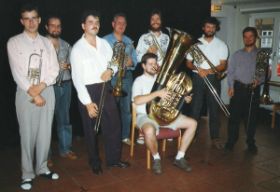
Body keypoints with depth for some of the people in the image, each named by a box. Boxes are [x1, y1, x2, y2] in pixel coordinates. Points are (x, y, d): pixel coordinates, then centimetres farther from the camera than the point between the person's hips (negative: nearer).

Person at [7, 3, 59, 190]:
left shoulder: (47, 42, 12)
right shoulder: (14, 42, 2)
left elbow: (54, 69, 4)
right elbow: (17, 72, -7)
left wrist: (41, 86, -12)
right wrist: (33, 94, -12)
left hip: (47, 91, 3)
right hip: (26, 93, -3)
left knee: (45, 132, 8)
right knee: (27, 133, 0)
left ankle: (42, 168, 24)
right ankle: (28, 174, 13)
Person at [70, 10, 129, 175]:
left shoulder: (104, 43, 7)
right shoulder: (78, 48, -9)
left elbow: (114, 63, 16)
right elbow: (77, 78, -13)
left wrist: (111, 70, -10)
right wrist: (88, 102, -17)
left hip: (105, 89, 5)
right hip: (88, 91, -5)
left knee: (114, 125, 10)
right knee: (91, 130, 8)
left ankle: (114, 159, 28)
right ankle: (95, 163, 27)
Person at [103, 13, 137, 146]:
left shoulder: (129, 41, 15)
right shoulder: (105, 40, 0)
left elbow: (135, 59, 12)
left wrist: (131, 62, -10)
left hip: (127, 76, 5)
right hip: (112, 77, -4)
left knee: (127, 107, 8)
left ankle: (125, 136, 19)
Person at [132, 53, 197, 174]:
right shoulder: (139, 81, -3)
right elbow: (137, 101, -21)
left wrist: (183, 98, -3)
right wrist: (157, 93, -25)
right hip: (146, 115, -6)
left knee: (192, 123, -6)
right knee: (149, 131, -40)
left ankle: (179, 158, 0)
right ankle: (156, 158, -10)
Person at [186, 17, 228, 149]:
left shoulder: (221, 45, 5)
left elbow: (223, 65, -3)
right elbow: (188, 63, 6)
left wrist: (208, 71, -17)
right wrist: (197, 69, -15)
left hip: (213, 79, 0)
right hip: (197, 78, 0)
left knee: (214, 108, 2)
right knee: (195, 108, 2)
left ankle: (215, 138, 10)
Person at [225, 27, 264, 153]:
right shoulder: (236, 55, 11)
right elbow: (230, 72, 6)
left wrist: (259, 80, -15)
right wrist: (231, 86, -8)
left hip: (253, 89, 0)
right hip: (238, 88, 0)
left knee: (251, 117, 7)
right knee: (234, 115, 0)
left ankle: (251, 142, 20)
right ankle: (231, 141, 11)